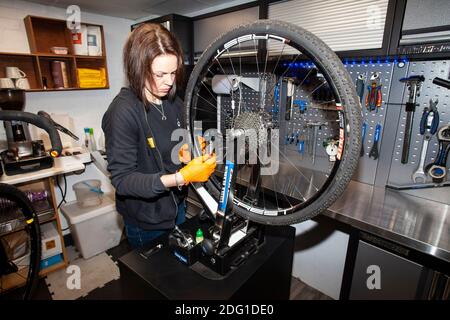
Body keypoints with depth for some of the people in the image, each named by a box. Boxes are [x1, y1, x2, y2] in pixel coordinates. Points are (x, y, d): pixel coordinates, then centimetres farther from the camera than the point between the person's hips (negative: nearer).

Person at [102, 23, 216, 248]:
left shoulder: (175, 103, -3)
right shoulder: (122, 111, -24)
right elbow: (122, 179, -24)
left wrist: (189, 153, -12)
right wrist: (180, 178, -35)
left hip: (177, 207, 6)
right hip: (146, 222, -6)